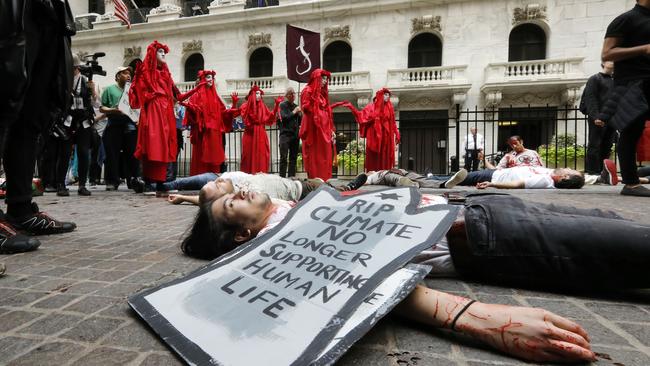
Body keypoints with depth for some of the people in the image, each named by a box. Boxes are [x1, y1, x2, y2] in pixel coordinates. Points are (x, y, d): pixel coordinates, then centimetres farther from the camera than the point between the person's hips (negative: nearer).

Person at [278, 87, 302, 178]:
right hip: (285, 134, -5)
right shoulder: (282, 105, 4)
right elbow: (283, 117, -10)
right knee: (284, 157, -11)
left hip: (295, 135, 5)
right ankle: (282, 177, -11)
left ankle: (291, 177, 9)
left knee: (293, 158, 4)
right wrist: (294, 112, -6)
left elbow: (301, 121, 21)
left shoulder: (296, 106, 17)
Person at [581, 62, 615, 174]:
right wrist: (595, 116, -20)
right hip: (598, 119, -7)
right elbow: (590, 98, -9)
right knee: (594, 146, -7)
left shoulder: (614, 81, 22)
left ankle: (602, 171, 11)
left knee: (607, 147, 6)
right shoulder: (595, 79, 2)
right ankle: (591, 172, -5)